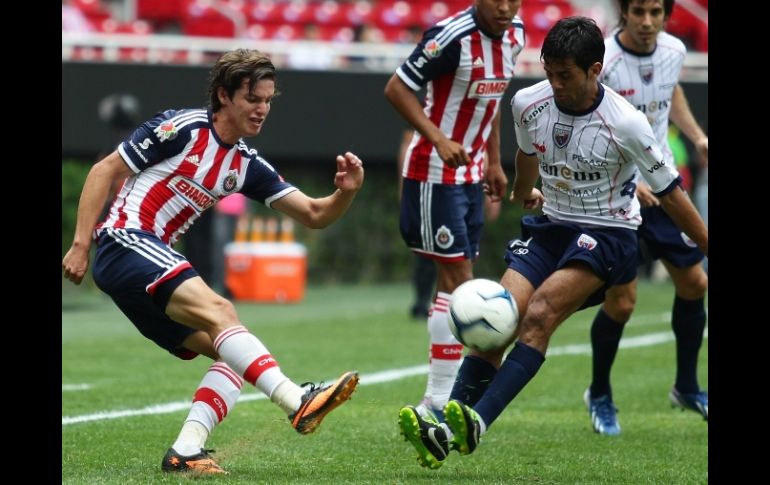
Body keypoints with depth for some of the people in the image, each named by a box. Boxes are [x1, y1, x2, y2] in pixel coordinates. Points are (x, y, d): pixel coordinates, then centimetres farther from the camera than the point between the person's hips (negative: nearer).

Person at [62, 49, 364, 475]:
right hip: (126, 243, -9)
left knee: (232, 352, -2)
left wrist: (345, 192, -10)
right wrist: (80, 245, -12)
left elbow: (314, 215, 12)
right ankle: (297, 402, -43)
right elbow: (104, 171, -5)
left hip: (154, 260, 9)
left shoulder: (246, 165, 14)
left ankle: (185, 451, -14)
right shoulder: (183, 128, -6)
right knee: (217, 311, -28)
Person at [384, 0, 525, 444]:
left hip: (470, 173, 8)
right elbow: (397, 88, -16)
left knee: (457, 279, 7)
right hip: (435, 173, -8)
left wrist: (494, 162, 18)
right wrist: (438, 139, -26)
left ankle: (443, 399, 10)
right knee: (458, 278, -10)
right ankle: (440, 401, -7)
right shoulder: (453, 36, -21)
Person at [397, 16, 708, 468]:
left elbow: (670, 193, -8)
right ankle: (446, 433, -21)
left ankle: (477, 422, -36)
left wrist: (707, 247, -3)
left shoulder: (626, 124, -20)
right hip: (552, 225, 5)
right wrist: (522, 193, 37)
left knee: (540, 315, -27)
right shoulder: (529, 104, -6)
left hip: (608, 233, -5)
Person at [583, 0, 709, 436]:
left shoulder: (674, 51, -4)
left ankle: (687, 387, 29)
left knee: (694, 283, 8)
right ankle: (600, 396, 16)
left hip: (662, 185, 6)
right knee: (622, 300, -8)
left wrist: (697, 136, 7)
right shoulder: (602, 62, -22)